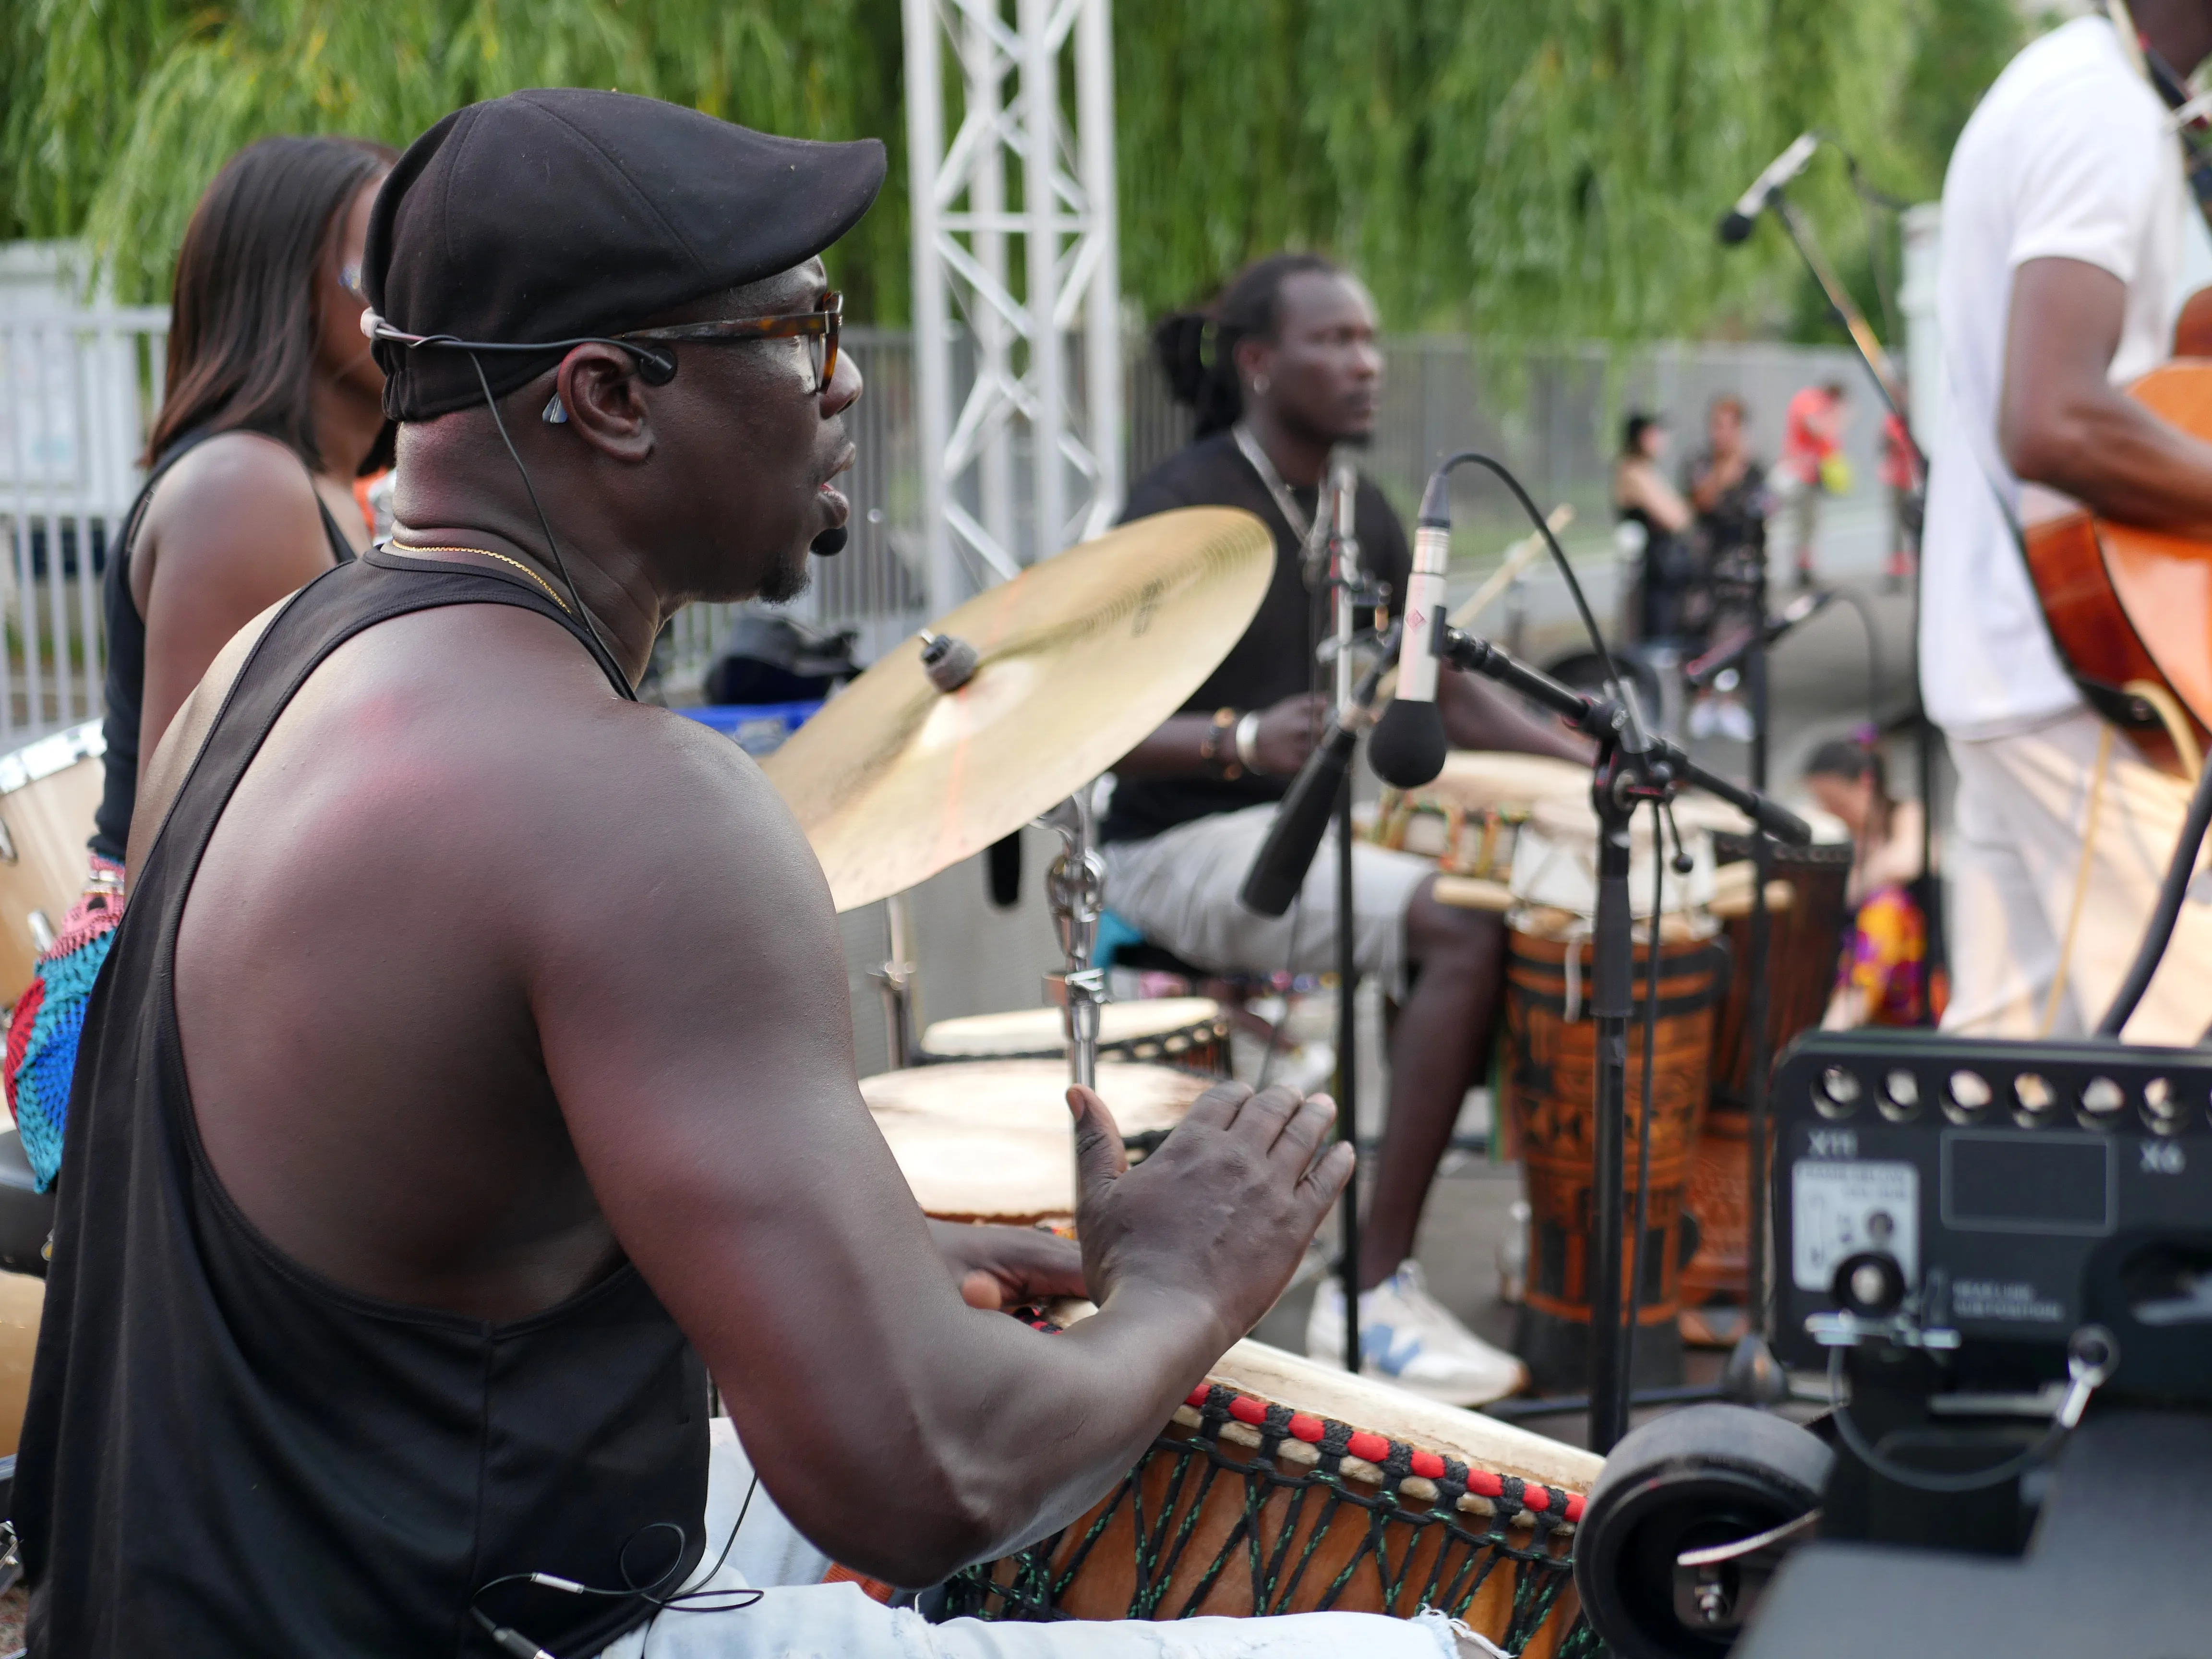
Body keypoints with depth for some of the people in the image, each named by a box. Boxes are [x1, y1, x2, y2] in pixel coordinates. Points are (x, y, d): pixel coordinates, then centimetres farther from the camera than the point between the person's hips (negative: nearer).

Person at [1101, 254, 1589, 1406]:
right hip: (1186, 846, -8)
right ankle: (1372, 1291, -23)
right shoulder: (1182, 511, -13)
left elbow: (1444, 694, 17)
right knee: (1467, 930, -28)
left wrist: (1597, 764, 3)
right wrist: (1243, 740, -35)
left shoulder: (1361, 517, 12)